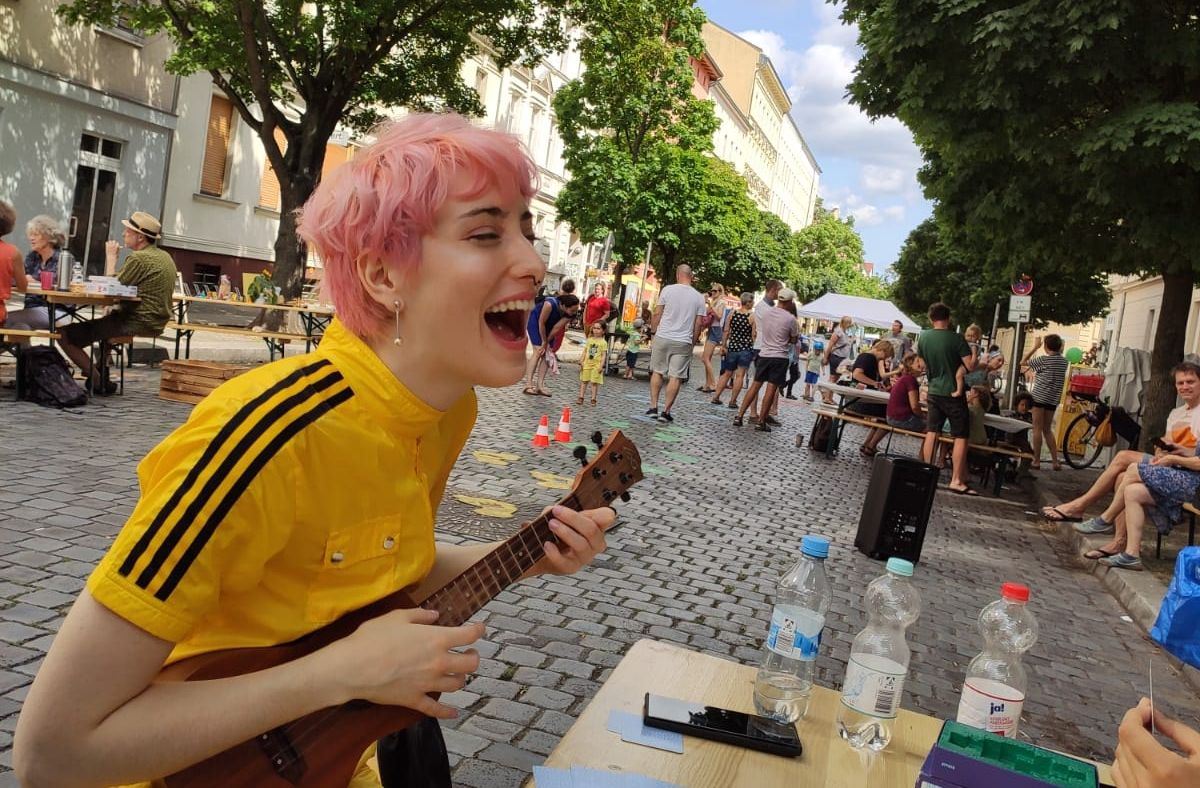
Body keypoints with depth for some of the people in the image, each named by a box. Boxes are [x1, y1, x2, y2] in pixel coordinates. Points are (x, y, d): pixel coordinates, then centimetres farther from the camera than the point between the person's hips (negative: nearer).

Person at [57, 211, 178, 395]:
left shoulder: (138, 258, -17)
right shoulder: (165, 257, 13)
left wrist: (111, 258, -4)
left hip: (136, 323, -10)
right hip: (155, 322, 10)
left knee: (65, 334, -10)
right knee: (106, 318, 38)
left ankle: (99, 382, -11)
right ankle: (102, 371, 32)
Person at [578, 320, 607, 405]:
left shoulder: (603, 342, -5)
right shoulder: (589, 340, 7)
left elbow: (604, 355, -7)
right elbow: (585, 351, 10)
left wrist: (601, 366, -14)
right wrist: (581, 362, 5)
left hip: (596, 365, -4)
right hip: (587, 364, 4)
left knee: (595, 382, 2)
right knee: (584, 381, 6)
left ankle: (593, 399, 9)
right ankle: (580, 397, 10)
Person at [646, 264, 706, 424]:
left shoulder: (668, 290, -2)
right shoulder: (699, 297, 2)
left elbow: (657, 314, -1)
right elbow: (698, 324, 3)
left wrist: (653, 333, 10)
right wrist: (693, 343, 13)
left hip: (663, 338, 0)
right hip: (683, 342, 0)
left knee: (657, 371, 14)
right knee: (675, 377, 3)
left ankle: (653, 407, 12)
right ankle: (666, 411, 2)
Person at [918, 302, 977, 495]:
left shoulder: (923, 337, -1)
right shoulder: (956, 338, -15)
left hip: (934, 391, 5)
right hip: (953, 392, -5)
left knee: (932, 432, 10)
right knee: (961, 436, 0)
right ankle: (957, 481, -2)